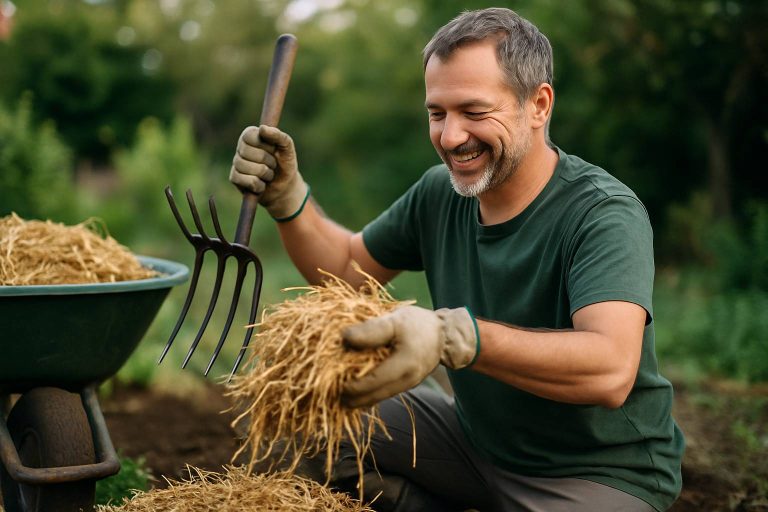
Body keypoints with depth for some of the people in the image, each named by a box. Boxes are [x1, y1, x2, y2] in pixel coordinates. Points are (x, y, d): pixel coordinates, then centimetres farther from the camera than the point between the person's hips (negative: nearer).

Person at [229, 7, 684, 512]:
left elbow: (610, 370, -39)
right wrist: (286, 197, -6)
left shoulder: (605, 214, -23)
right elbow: (347, 267, 12)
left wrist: (455, 336, -51)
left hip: (605, 470, -6)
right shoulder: (440, 194, -2)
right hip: (479, 441, 7)